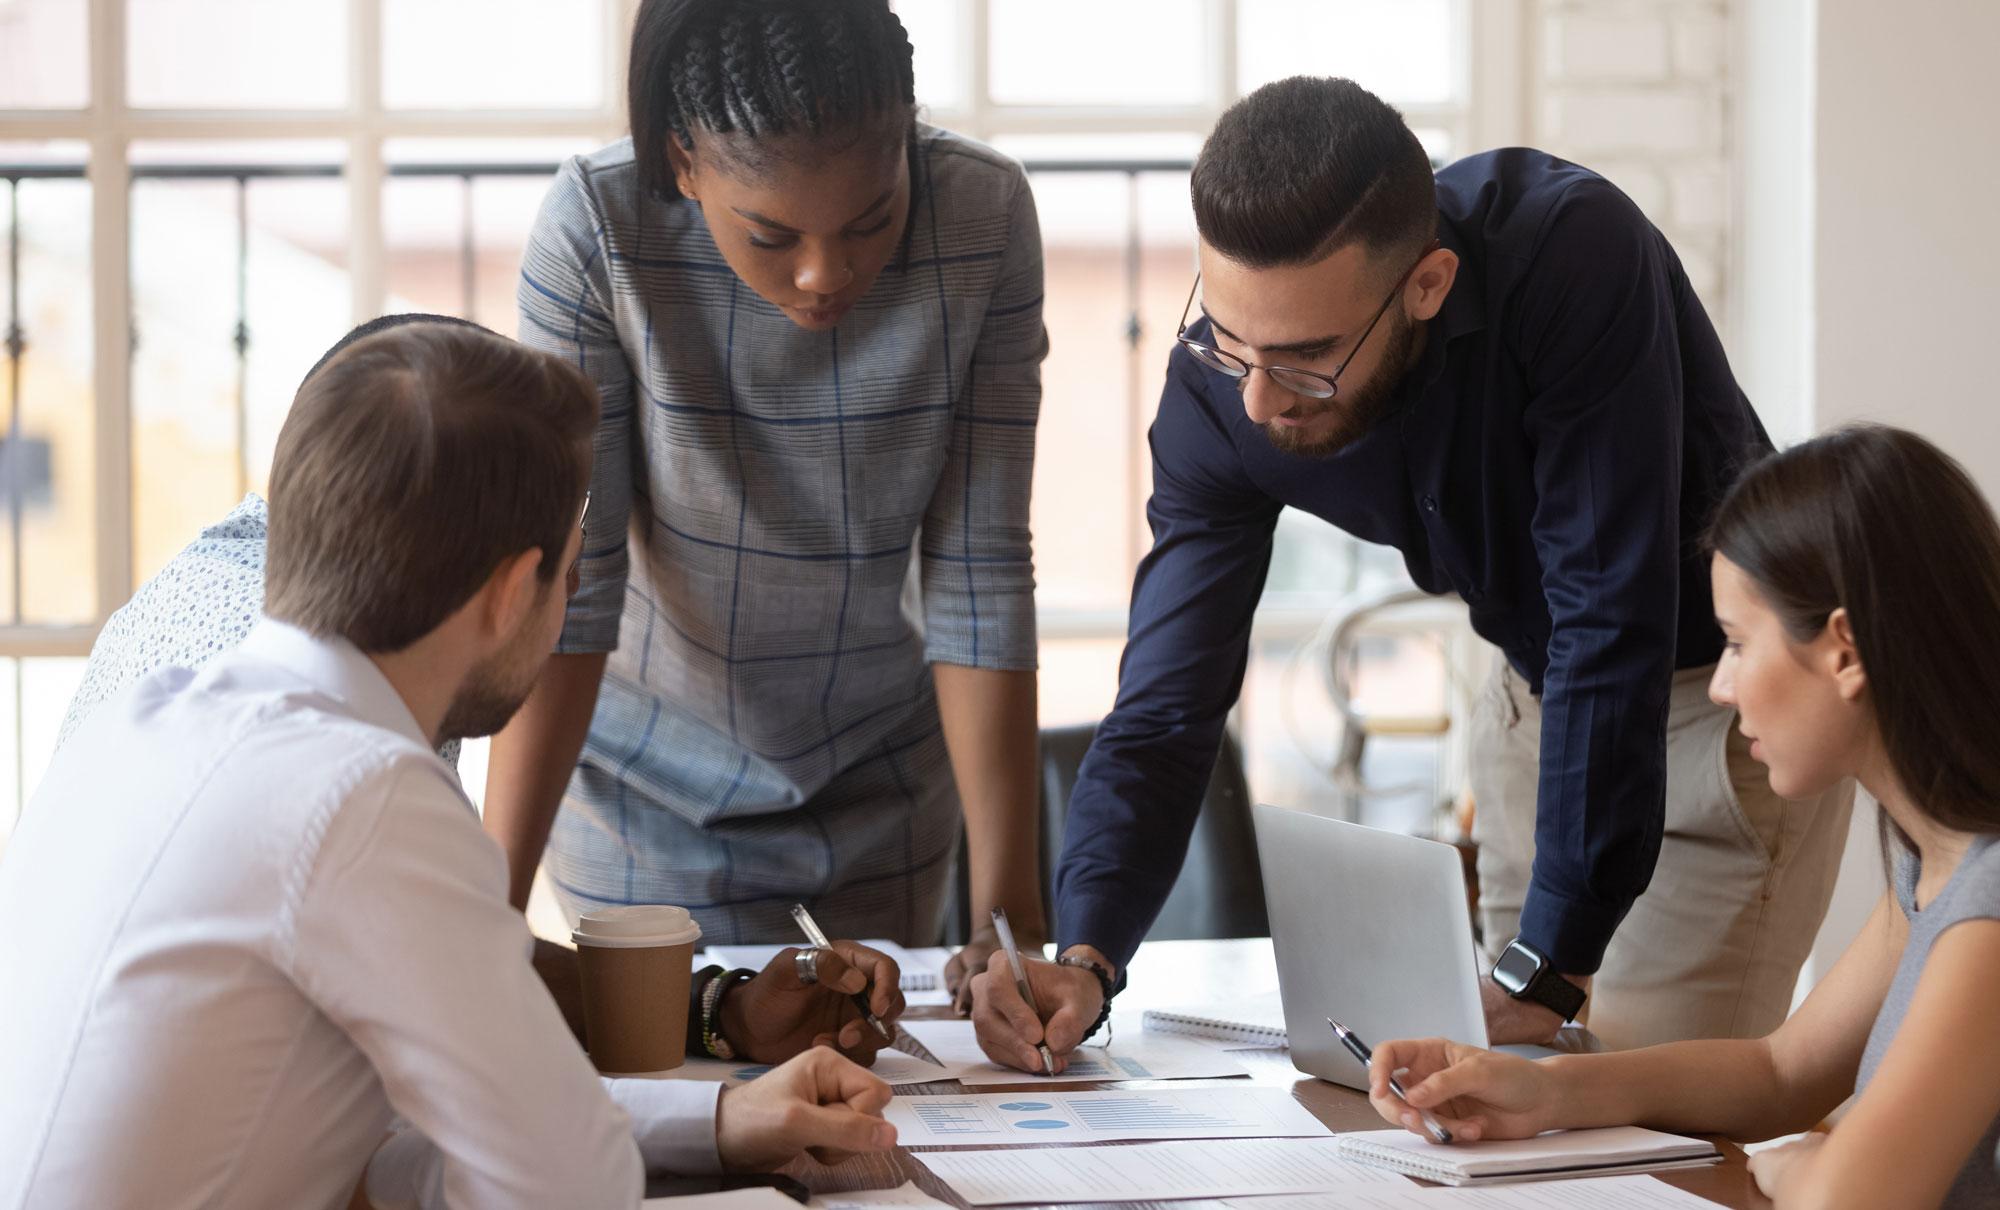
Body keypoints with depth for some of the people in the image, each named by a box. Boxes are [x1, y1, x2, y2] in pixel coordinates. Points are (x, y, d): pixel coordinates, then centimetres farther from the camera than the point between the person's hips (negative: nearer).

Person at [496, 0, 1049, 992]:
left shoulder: (986, 218, -20)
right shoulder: (594, 229, -25)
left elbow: (980, 576, -18)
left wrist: (1009, 902, -21)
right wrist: (493, 903, -29)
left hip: (884, 790, 2)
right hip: (652, 791, -2)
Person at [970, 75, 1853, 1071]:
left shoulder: (1572, 254, -35)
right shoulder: (1221, 387, -19)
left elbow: (1612, 623, -35)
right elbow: (1164, 708, -17)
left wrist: (1548, 968, -35)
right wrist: (1084, 959, -33)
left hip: (1723, 679, -5)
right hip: (1538, 688, 5)